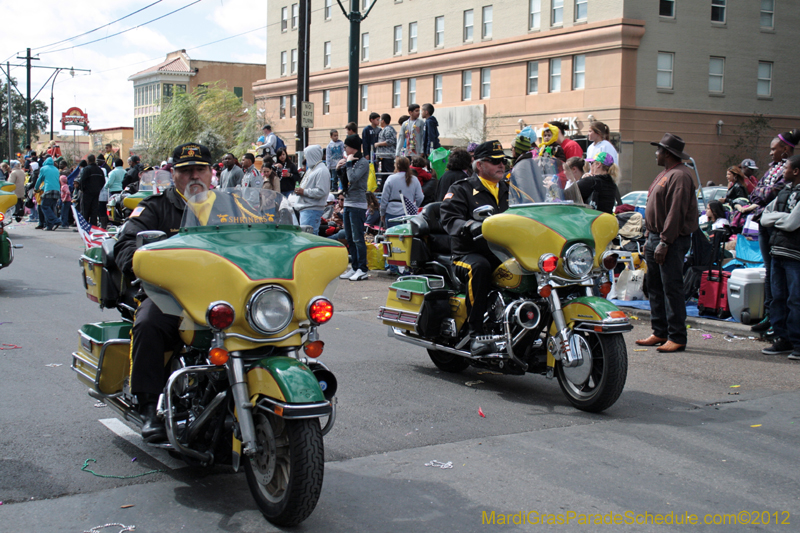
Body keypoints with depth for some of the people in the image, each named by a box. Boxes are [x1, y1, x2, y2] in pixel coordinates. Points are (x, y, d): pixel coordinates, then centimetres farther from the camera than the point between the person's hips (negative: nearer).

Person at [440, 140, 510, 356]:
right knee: (479, 267, -39)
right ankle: (476, 334, -34)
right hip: (468, 254, -4)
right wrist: (471, 226, -28)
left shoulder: (509, 189, 24)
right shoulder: (462, 189, 8)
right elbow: (449, 218, -8)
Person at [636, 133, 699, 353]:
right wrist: (650, 239, 18)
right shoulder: (665, 174, 19)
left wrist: (664, 242, -23)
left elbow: (676, 212, -21)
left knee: (672, 288, -8)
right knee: (655, 287, 12)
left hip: (672, 241, -11)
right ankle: (660, 333, 19)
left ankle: (677, 337, -4)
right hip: (656, 237, 11)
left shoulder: (680, 176, -14)